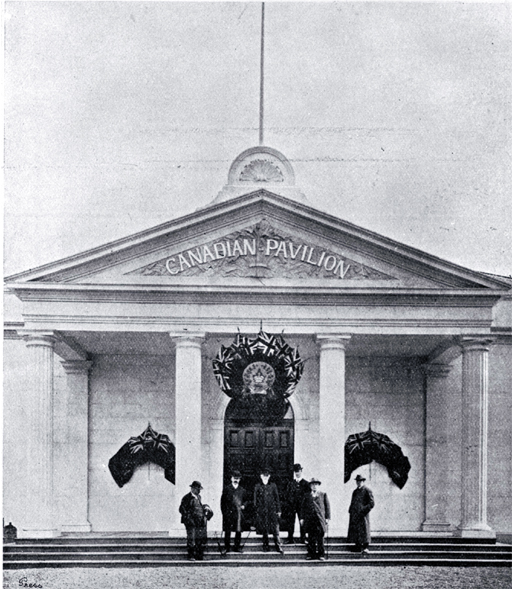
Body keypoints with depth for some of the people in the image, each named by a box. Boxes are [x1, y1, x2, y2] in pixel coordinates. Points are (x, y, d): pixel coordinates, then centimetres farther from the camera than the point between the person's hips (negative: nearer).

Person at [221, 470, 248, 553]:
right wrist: (224, 512, -2)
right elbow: (222, 501, 4)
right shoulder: (227, 489, 5)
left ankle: (237, 546, 11)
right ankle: (227, 547, 6)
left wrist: (243, 505, 0)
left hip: (238, 513, 2)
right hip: (228, 513, -2)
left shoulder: (242, 490, 12)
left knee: (238, 531, 1)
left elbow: (245, 500, 22)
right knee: (227, 531, -1)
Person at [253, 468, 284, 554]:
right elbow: (255, 500, 8)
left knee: (275, 529, -7)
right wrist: (256, 511, 3)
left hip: (272, 510, -1)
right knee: (264, 530, 3)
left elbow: (277, 498, 8)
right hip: (262, 511, 1)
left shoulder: (273, 486, 6)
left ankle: (278, 547, -5)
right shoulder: (258, 487, 6)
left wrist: (278, 510, 5)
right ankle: (265, 546, 12)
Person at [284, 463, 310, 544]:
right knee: (290, 522, -2)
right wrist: (286, 505, 2)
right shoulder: (291, 483, 12)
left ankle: (303, 539, 2)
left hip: (302, 505, -2)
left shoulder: (305, 483, 7)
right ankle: (290, 539, 2)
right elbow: (287, 495, 11)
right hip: (291, 505, 2)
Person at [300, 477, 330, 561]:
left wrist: (327, 518, 0)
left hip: (320, 519, -2)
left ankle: (321, 554, 3)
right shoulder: (307, 496, 16)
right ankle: (311, 554, 4)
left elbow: (327, 507, 8)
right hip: (309, 519, 2)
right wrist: (302, 518, 6)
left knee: (320, 538, -3)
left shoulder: (323, 495, 11)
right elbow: (303, 507, 15)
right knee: (311, 538, 0)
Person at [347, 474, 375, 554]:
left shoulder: (367, 491, -2)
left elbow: (371, 504, -7)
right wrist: (351, 511, 10)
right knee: (355, 532, 5)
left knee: (364, 532, -8)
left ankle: (365, 548, -5)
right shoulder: (355, 491, 19)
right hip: (354, 516, 7)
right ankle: (358, 547, 10)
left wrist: (364, 511, -14)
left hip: (362, 515, -7)